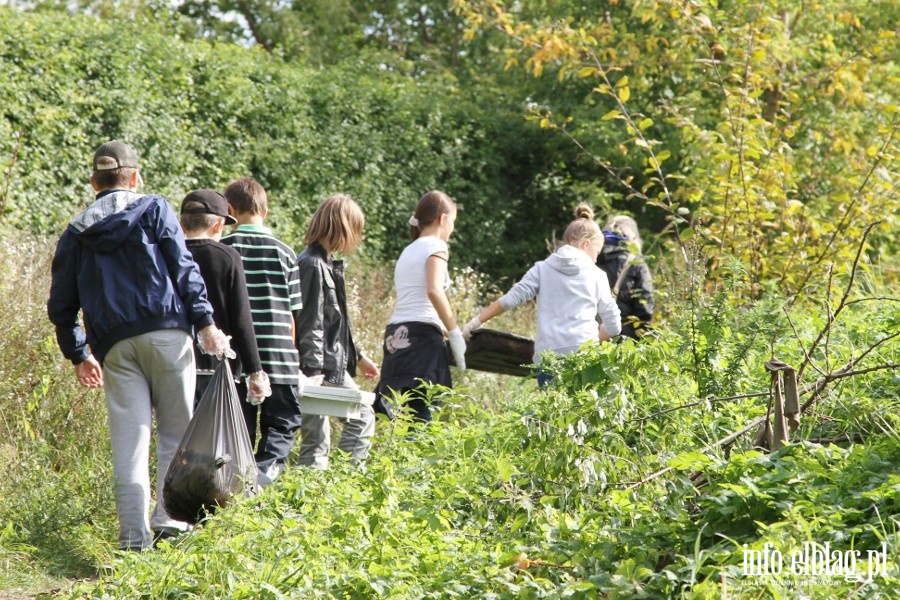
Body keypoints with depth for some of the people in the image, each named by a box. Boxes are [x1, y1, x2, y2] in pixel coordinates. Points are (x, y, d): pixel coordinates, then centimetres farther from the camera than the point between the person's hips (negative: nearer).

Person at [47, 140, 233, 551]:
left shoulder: (75, 234, 17)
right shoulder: (153, 209, 9)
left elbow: (61, 305, 18)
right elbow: (183, 268, -3)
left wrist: (78, 355, 28)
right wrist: (205, 321, -5)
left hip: (114, 346, 2)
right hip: (166, 333, -2)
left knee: (129, 440, 1)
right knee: (176, 432, 5)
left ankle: (134, 537, -4)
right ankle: (169, 521, -4)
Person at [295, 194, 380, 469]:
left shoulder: (328, 263, 15)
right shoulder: (312, 265, -16)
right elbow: (310, 323, -21)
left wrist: (358, 356, 27)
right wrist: (313, 371, -24)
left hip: (336, 368, 11)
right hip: (319, 368, -11)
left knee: (362, 416, 17)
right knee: (317, 437, -7)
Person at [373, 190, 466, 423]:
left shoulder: (408, 251, 24)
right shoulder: (436, 246, 0)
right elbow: (434, 291, -17)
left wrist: (447, 330, 20)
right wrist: (455, 333, -13)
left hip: (395, 334, 8)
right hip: (422, 334, -8)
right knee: (422, 418, -12)